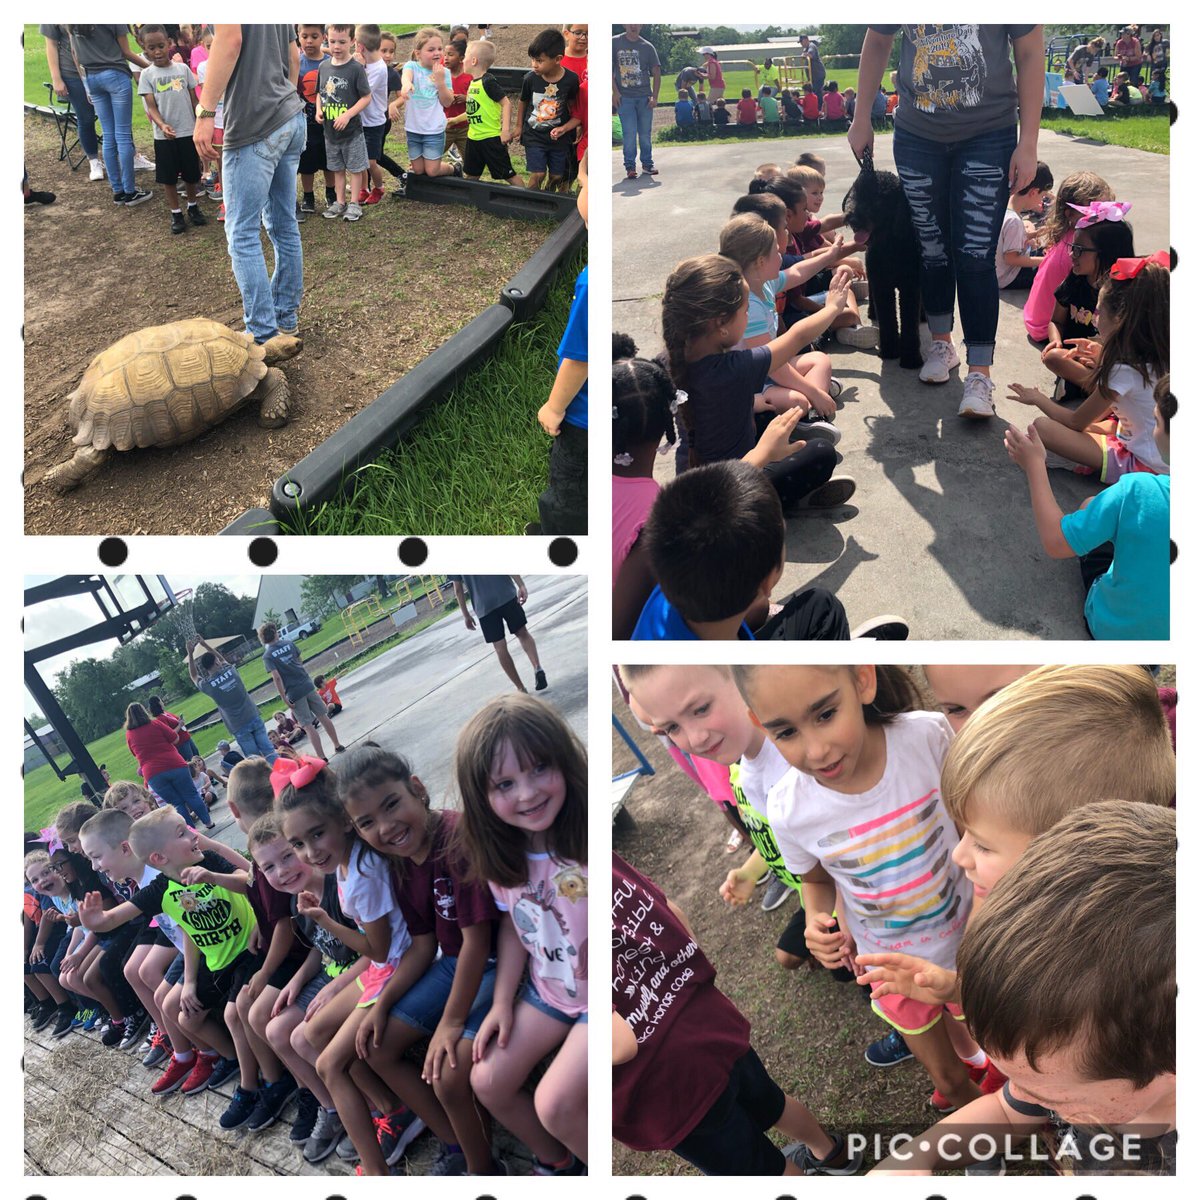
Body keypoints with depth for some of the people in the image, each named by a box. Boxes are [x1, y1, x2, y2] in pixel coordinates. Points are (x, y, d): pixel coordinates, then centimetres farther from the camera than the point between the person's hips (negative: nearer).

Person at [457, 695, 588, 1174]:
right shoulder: (503, 855, -7)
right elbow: (513, 925, 8)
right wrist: (502, 1002, 5)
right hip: (547, 988, 7)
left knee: (555, 1102, -17)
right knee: (487, 1082, 6)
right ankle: (554, 1161, 33)